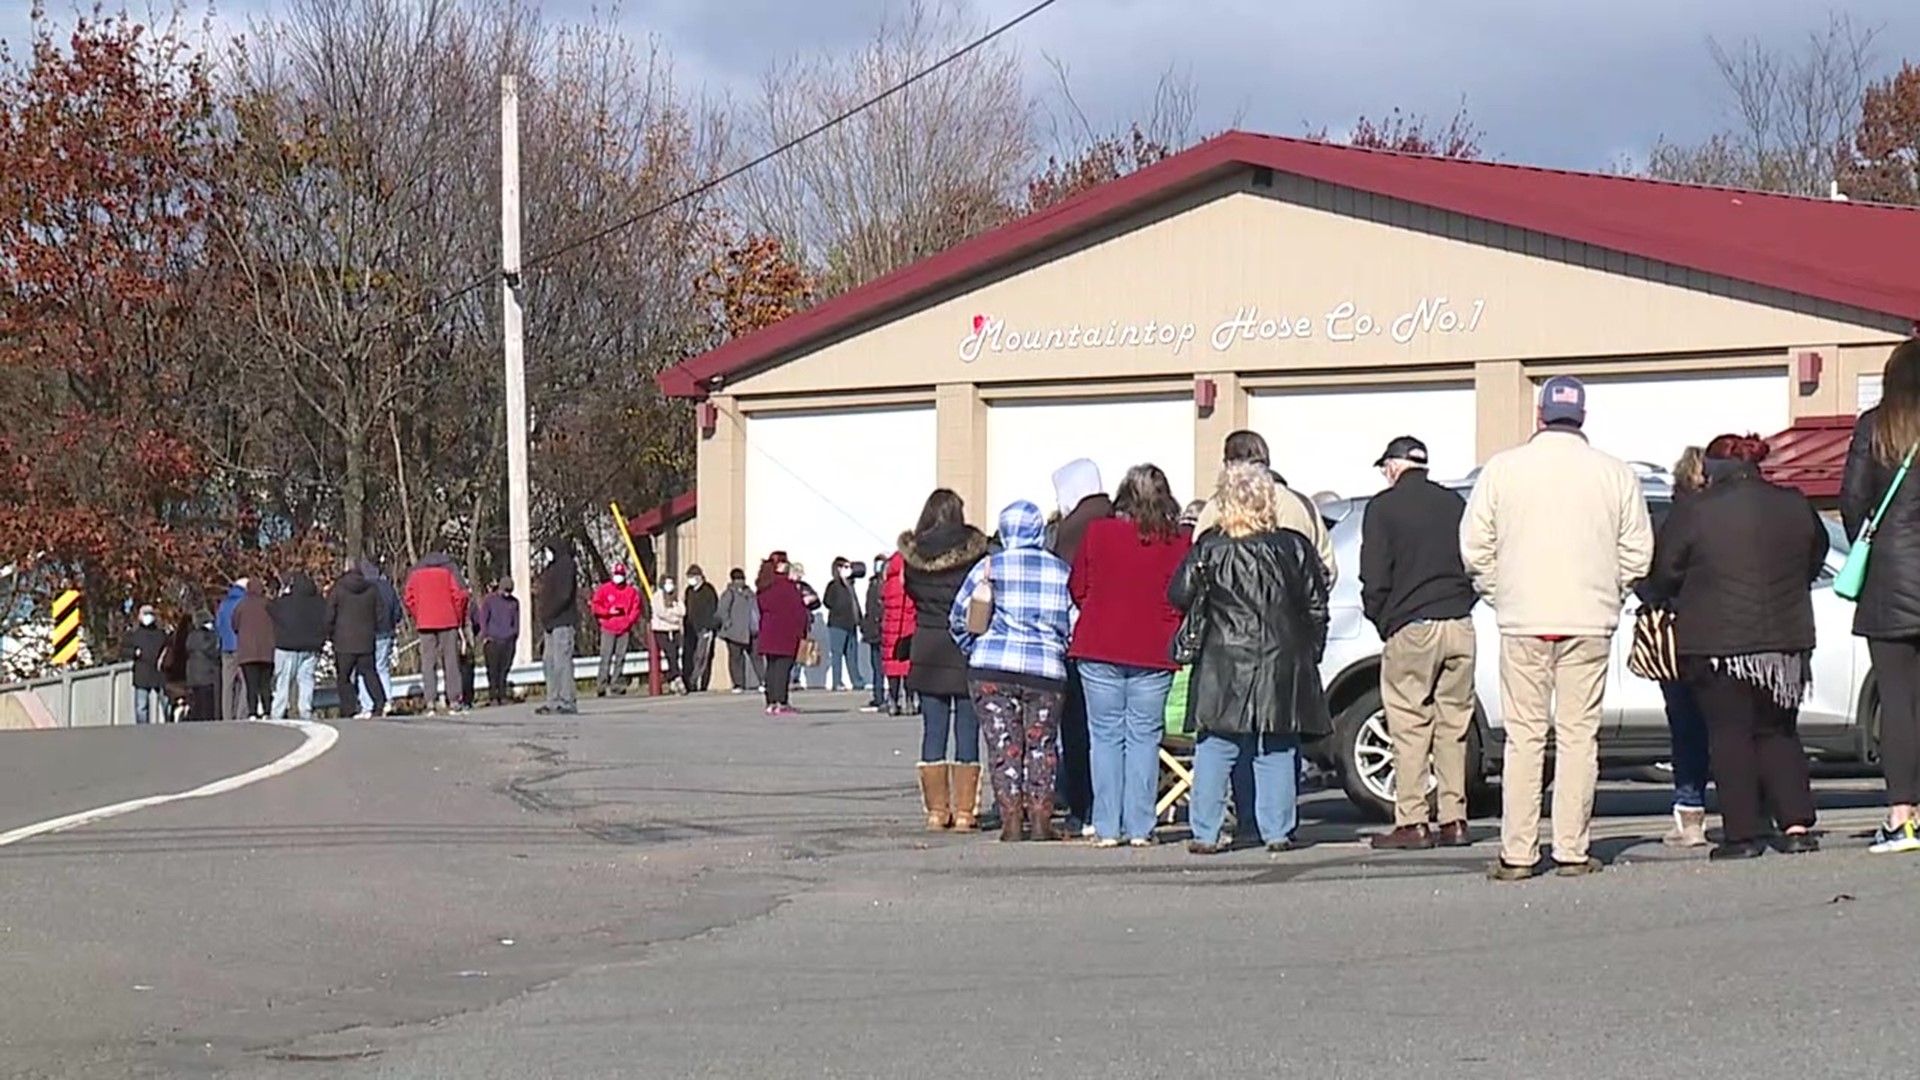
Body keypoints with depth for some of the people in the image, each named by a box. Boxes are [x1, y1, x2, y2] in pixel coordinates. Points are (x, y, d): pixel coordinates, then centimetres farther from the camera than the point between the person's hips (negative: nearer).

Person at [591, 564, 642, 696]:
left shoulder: (631, 591, 7)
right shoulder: (604, 589, 2)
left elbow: (636, 608, 8)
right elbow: (596, 605, 2)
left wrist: (629, 620, -7)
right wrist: (609, 611, -12)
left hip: (624, 629, 2)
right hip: (608, 628, -2)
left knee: (620, 657, 4)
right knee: (606, 656, -8)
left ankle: (616, 683, 9)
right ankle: (601, 683, -9)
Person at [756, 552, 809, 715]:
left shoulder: (762, 587, 9)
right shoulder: (786, 585, -11)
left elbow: (761, 607, 14)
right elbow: (797, 608, -10)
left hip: (768, 632, 7)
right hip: (786, 632, -7)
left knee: (771, 667, 10)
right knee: (782, 666, -6)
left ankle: (771, 703, 10)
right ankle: (780, 703, -10)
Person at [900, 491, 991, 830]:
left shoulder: (912, 554, 2)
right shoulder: (974, 550, -8)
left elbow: (907, 600, 9)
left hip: (926, 647, 3)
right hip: (966, 649, -3)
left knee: (933, 730, 8)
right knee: (967, 730, 1)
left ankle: (936, 810, 9)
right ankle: (964, 811, 1)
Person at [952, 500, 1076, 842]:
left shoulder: (989, 567, 3)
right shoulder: (1062, 571, 7)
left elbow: (959, 619, 7)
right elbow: (1075, 625, 8)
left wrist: (975, 651, 21)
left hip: (992, 671, -1)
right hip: (1046, 672, 1)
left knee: (1004, 747, 4)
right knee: (1042, 747, 10)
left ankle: (1011, 822, -1)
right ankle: (1041, 819, 4)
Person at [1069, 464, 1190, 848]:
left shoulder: (1097, 533, -3)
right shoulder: (1179, 544, -4)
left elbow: (1077, 589, 5)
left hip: (1099, 648, 0)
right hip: (1153, 654, 0)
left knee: (1106, 736, 6)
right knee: (1144, 737, 6)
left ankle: (1107, 827, 4)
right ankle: (1139, 827, 3)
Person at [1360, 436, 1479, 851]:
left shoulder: (1384, 507, -1)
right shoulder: (1454, 503, 12)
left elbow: (1374, 578, -5)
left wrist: (1382, 622, 9)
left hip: (1411, 629, -5)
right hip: (1459, 627, 5)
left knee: (1410, 727, -2)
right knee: (1453, 724, 8)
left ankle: (1412, 823, -5)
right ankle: (1453, 820, 8)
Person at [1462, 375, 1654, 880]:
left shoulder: (1503, 469, 0)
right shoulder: (1614, 473, 2)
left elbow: (1474, 546, 1)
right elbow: (1638, 553, 4)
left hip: (1522, 622, 0)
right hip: (1589, 622, 0)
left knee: (1524, 736, 4)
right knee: (1579, 734, 4)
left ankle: (1517, 852, 2)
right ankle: (1572, 851, 3)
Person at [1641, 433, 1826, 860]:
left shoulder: (1693, 512, -7)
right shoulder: (1795, 506, 6)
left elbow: (1661, 574, -1)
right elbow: (1815, 560, 21)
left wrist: (1665, 603, 20)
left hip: (1716, 644, -4)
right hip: (1786, 641, 4)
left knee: (1730, 735, 3)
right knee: (1777, 733, 14)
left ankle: (1742, 834, 0)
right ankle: (1797, 824, 4)